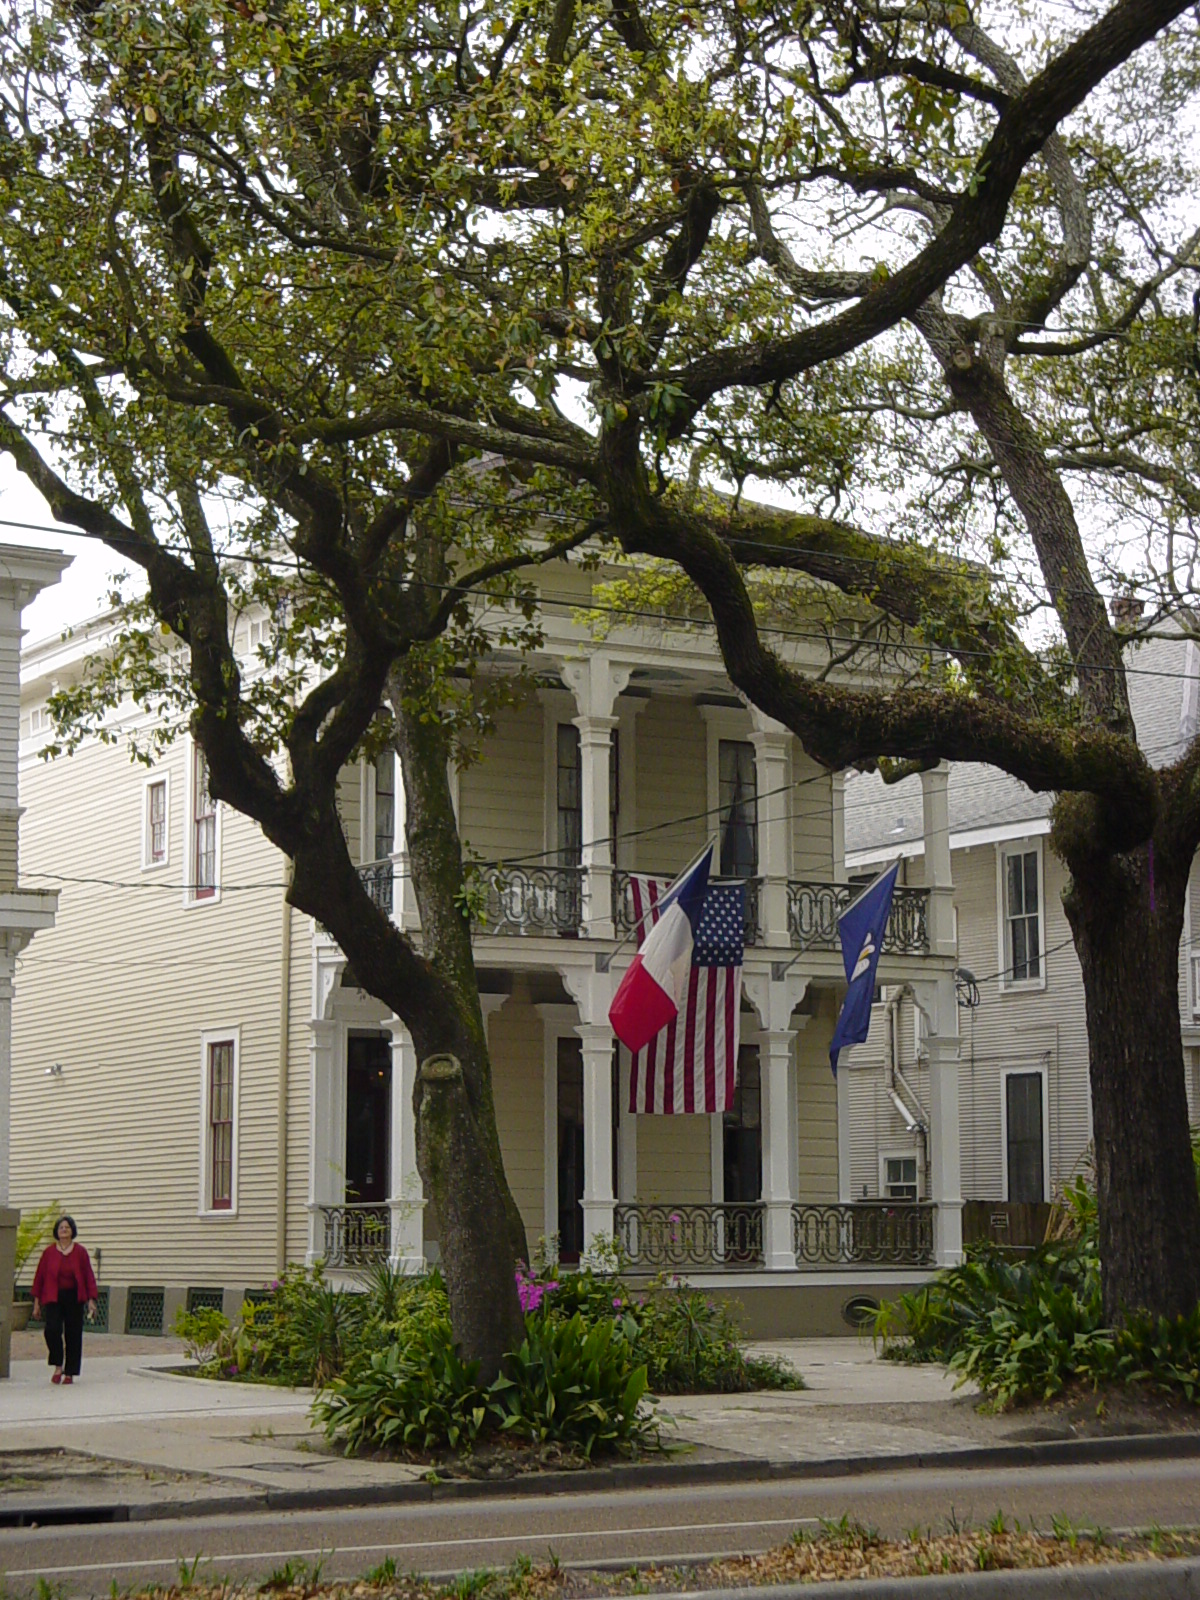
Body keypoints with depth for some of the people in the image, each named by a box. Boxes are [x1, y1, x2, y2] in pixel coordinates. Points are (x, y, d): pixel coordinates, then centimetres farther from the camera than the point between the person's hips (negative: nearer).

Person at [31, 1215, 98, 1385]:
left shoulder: (80, 1252, 2)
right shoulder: (49, 1252, 3)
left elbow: (89, 1276, 3)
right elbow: (39, 1276, 7)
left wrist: (91, 1300, -3)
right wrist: (37, 1301, 5)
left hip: (74, 1298, 0)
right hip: (53, 1298, 0)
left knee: (73, 1336, 1)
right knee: (52, 1329, -18)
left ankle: (70, 1373, 11)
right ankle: (58, 1367, -2)